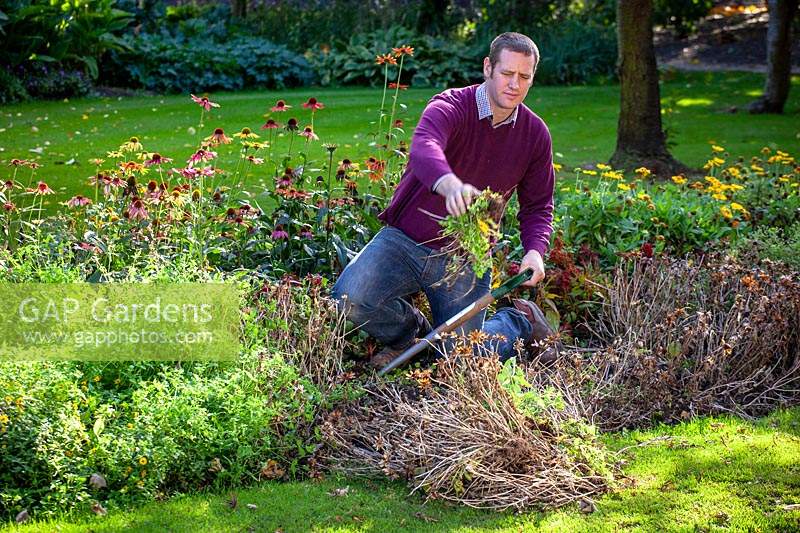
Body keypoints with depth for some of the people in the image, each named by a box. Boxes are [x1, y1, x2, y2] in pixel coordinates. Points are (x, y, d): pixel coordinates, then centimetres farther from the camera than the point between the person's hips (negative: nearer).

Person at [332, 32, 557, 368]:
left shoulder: (536, 134, -1)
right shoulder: (450, 108, -17)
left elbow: (537, 205, 8)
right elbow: (423, 150, -40)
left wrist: (535, 250, -13)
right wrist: (450, 185, -63)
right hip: (405, 240, -1)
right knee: (349, 298, -24)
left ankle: (520, 321, 27)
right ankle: (411, 331, 9)